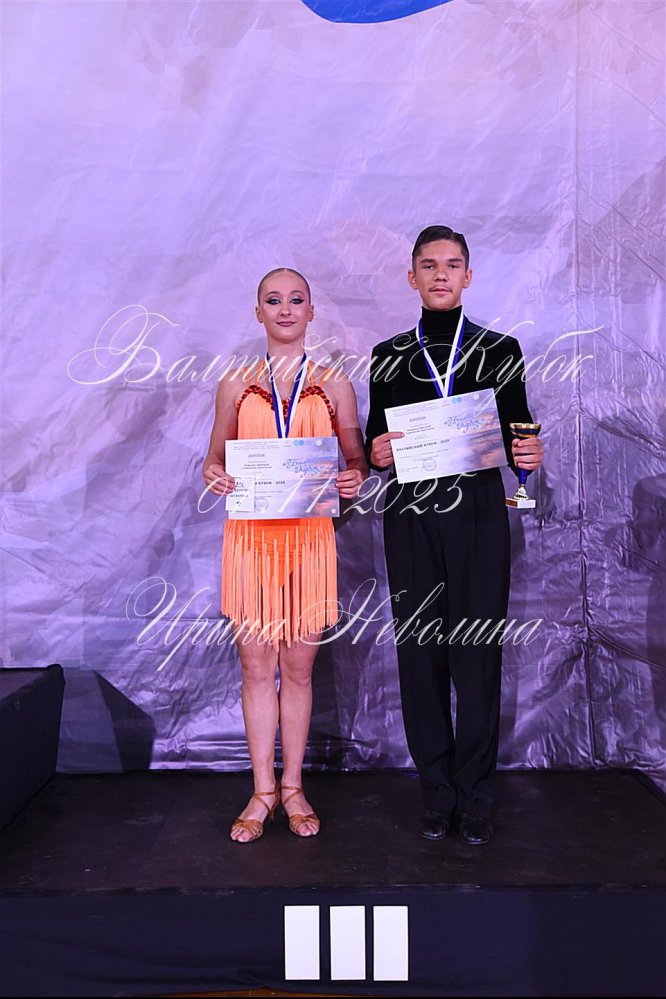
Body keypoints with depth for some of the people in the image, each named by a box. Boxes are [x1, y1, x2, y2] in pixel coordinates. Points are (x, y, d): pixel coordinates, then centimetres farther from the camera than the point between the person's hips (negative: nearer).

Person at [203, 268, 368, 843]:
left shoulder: (333, 385, 7)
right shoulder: (235, 386, 9)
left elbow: (357, 458, 10)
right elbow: (216, 459, 13)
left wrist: (354, 479, -13)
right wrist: (214, 476, -9)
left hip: (309, 537, 0)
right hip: (250, 535, 1)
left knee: (298, 667, 7)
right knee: (256, 666, 5)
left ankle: (293, 788, 21)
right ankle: (263, 791, 19)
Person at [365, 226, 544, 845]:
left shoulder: (500, 350, 8)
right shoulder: (388, 357, 11)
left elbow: (518, 434, 10)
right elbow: (374, 441, 13)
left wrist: (528, 456, -12)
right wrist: (377, 453, -10)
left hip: (478, 518, -1)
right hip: (411, 521, 1)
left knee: (476, 655, -1)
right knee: (420, 653, 3)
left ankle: (475, 795, 15)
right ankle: (437, 792, 18)